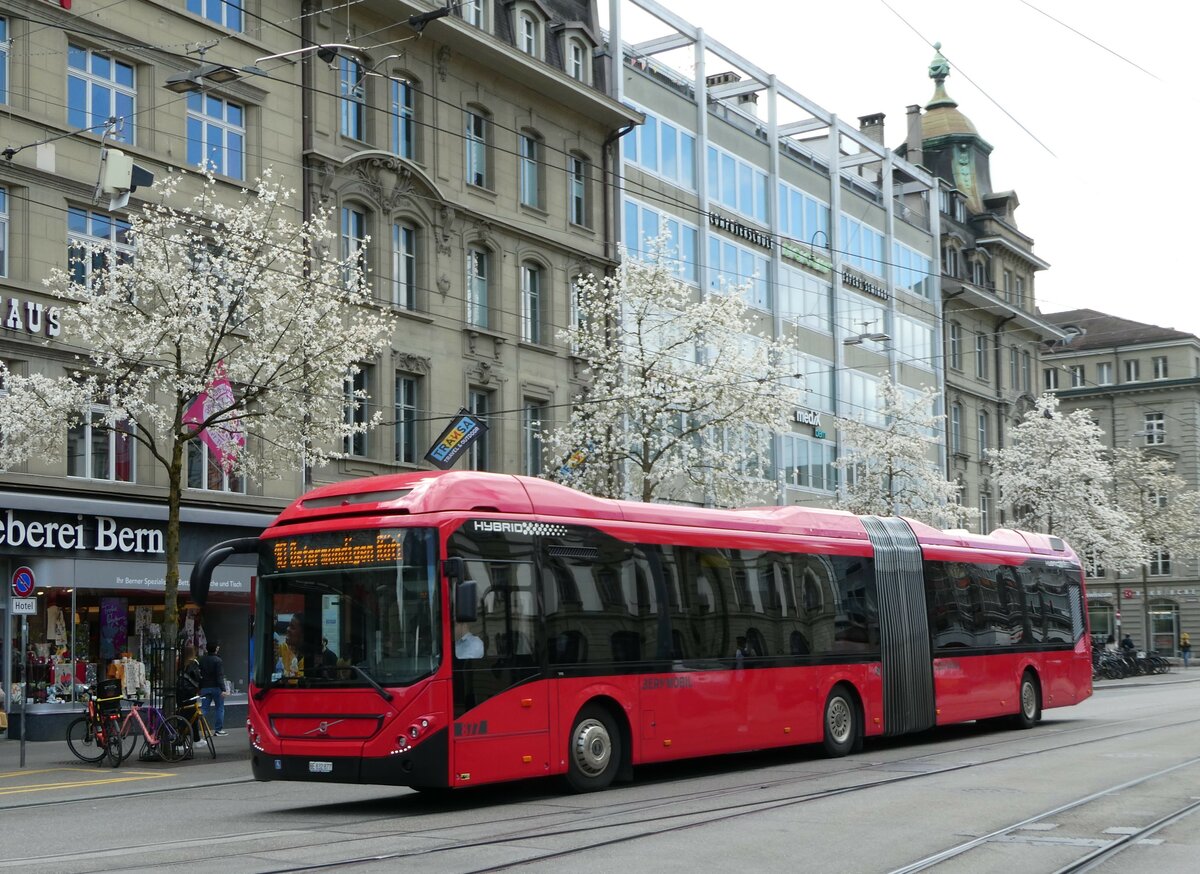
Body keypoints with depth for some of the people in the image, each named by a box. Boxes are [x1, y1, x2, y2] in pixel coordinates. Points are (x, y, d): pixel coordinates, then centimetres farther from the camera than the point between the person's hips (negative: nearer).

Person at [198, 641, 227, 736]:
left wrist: (199, 688, 18)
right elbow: (220, 676, -16)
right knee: (220, 708, 4)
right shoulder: (217, 660, -11)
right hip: (216, 687, -5)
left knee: (205, 709, 6)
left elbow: (199, 675, 12)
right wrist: (223, 689, -16)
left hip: (204, 688, 5)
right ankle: (218, 729, 2)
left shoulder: (202, 660, 8)